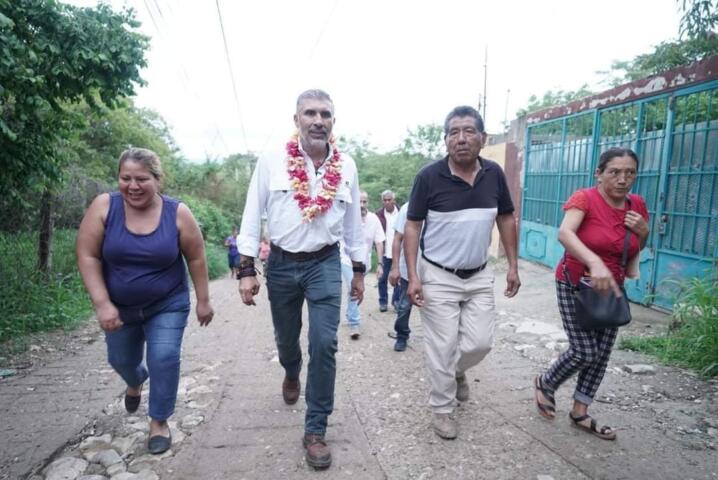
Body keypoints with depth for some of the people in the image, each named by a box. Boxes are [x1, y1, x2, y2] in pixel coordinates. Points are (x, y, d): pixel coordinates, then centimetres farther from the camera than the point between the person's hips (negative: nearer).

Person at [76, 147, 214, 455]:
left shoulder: (177, 213, -16)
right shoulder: (104, 207, -15)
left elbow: (196, 258, -8)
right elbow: (87, 256, -13)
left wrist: (203, 301, -4)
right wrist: (102, 304, -19)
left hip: (167, 305, -2)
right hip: (119, 306, 3)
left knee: (164, 359, -10)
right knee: (121, 359, 20)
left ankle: (159, 421, 14)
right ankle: (136, 381, 56)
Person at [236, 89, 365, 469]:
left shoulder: (346, 166, -1)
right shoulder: (271, 162, -7)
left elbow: (353, 222, 7)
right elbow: (252, 216, -5)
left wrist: (358, 270, 9)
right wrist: (247, 270, -9)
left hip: (325, 264, 0)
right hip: (281, 265, 0)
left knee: (324, 344, -8)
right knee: (286, 339, 17)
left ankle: (315, 430, 9)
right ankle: (292, 374, 55)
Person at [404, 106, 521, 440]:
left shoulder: (494, 174, -2)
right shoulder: (429, 176, -14)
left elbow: (506, 219, 9)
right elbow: (412, 226, -9)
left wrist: (513, 266, 6)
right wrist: (413, 276, -15)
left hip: (479, 276, 4)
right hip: (438, 277, -3)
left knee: (480, 342, 8)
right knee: (442, 348, 4)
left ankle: (458, 371, 42)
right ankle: (442, 409, 26)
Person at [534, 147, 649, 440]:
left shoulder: (637, 205, 0)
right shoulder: (585, 198, -18)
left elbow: (637, 249, 14)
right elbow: (564, 233, -37)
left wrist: (643, 231, -9)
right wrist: (595, 262, -53)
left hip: (611, 288, 6)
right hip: (575, 285, -6)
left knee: (602, 353, 8)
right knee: (585, 351, -8)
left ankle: (580, 413, 25)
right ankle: (545, 383, 21)